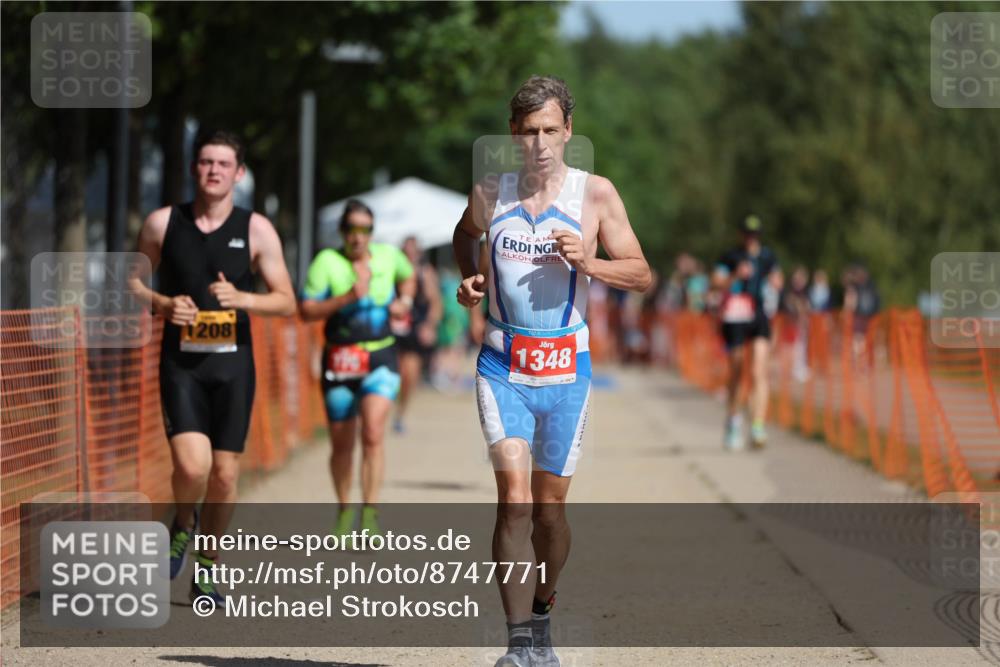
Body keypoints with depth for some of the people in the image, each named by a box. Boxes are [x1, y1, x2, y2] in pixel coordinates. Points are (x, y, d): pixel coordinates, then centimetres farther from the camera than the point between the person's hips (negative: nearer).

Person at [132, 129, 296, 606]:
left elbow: (286, 301, 1)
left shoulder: (256, 230, 0)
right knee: (192, 464, -18)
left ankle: (206, 567, 21)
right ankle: (183, 525, 14)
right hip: (181, 362, -1)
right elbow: (131, 280, 13)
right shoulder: (163, 223, 1)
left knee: (225, 473, 3)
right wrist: (161, 303, -7)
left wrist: (241, 298, -17)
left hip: (233, 362, 1)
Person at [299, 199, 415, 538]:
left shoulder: (389, 255, 3)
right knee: (342, 444, 9)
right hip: (339, 360, 0)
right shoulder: (327, 261, -7)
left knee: (373, 434, -19)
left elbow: (408, 275, 27)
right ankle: (344, 511, 30)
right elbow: (306, 309, -12)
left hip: (380, 358, 0)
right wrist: (348, 297, -21)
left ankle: (370, 515, -17)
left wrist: (404, 301, 8)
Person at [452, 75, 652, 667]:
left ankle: (542, 611, 34)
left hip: (566, 371, 0)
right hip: (503, 368, 0)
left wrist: (586, 262, -17)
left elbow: (642, 274, 0)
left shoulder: (595, 193, -3)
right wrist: (468, 279, 6)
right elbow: (465, 234, 25)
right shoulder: (490, 193, 2)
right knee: (514, 498, -15)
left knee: (550, 507, 8)